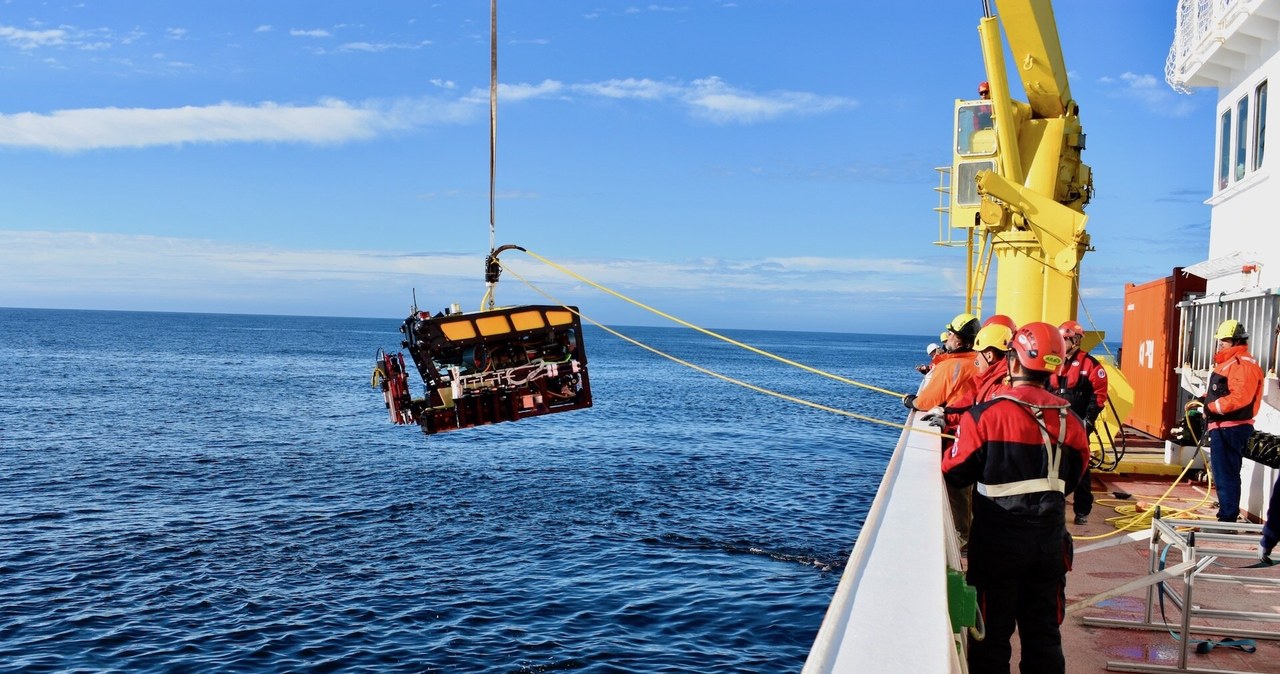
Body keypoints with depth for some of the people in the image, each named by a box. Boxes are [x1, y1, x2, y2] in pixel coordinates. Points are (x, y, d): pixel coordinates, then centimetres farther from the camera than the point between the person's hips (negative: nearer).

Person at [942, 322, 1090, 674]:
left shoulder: (984, 416, -17)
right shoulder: (1071, 421, -4)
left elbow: (955, 474, -8)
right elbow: (1070, 480, 8)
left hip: (997, 542, -3)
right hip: (1050, 540, 4)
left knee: (992, 633, 9)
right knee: (1044, 632, 16)